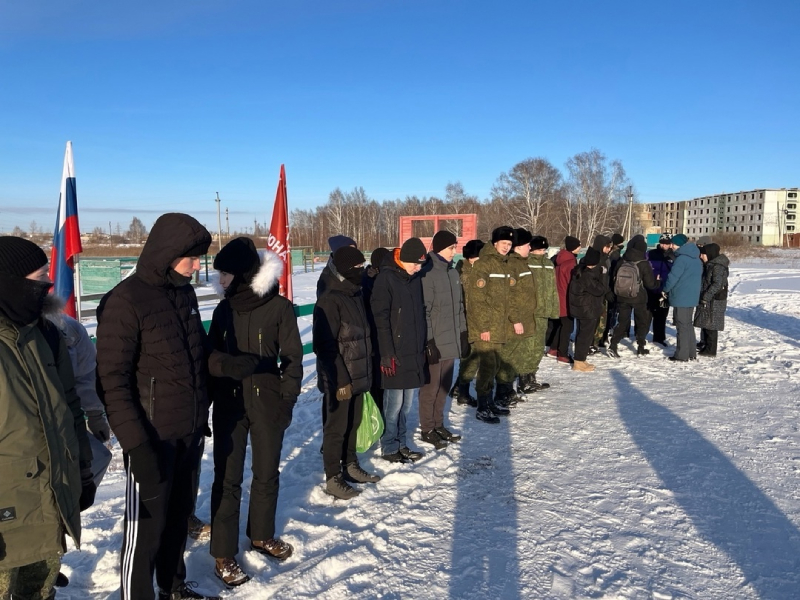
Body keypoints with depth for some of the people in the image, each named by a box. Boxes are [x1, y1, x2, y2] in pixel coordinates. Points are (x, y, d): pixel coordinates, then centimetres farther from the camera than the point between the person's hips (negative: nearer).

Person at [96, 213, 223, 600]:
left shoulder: (184, 292, 7)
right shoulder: (125, 301, -16)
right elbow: (112, 380, -17)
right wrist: (136, 443, -20)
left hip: (190, 431, 7)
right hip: (153, 437, -7)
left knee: (179, 514, 19)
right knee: (146, 524, 5)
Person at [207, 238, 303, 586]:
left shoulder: (279, 307, -9)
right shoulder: (224, 309, 3)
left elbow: (292, 359, -5)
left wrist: (286, 401, -9)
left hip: (267, 402, -2)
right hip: (228, 404, 2)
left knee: (267, 473, 14)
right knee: (227, 478, 5)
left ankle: (261, 535, 36)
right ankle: (223, 554, 18)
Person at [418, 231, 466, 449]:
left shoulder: (453, 273, 11)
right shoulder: (427, 274, -14)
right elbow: (424, 311, -16)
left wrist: (463, 333, 16)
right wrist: (428, 341, -18)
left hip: (451, 340, 8)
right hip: (435, 342, -8)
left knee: (444, 386, 15)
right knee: (431, 386, 3)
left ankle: (438, 424, 28)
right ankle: (427, 429, 16)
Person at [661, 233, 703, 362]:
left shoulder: (681, 259, -17)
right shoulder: (696, 259, 12)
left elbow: (673, 277, -18)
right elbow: (699, 277, 19)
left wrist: (665, 290, -2)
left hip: (680, 297, -9)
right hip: (692, 297, 9)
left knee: (682, 325, -3)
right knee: (688, 324, 16)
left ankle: (682, 354, 2)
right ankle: (691, 352, 22)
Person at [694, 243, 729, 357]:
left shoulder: (717, 267, -17)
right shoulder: (710, 265, 14)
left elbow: (717, 284, -22)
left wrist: (706, 297, -21)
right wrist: (703, 297, 15)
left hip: (714, 301, -10)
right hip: (708, 300, 10)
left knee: (710, 325, -4)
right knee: (705, 324, 16)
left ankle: (711, 350, 3)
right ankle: (706, 346, 27)